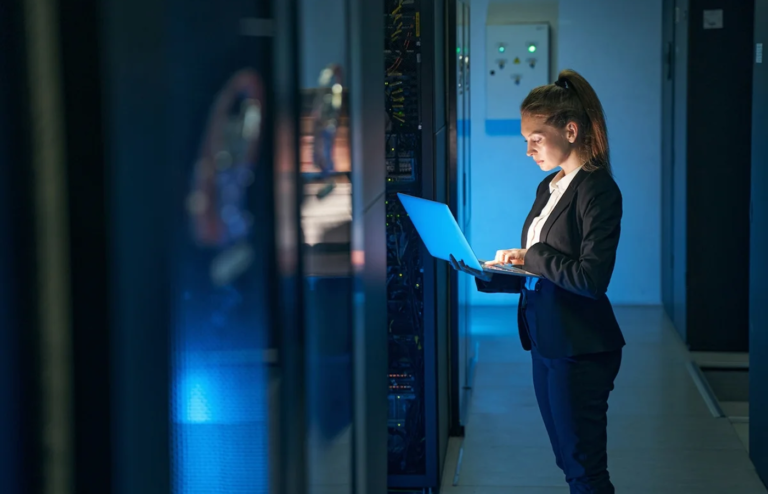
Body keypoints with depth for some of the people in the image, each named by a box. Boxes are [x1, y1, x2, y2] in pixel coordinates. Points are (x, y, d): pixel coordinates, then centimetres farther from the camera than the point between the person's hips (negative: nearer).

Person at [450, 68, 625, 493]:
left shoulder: (598, 190, -14)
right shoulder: (548, 187, 13)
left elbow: (591, 279, -23)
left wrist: (532, 257, -15)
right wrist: (485, 273, 2)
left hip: (580, 350, -9)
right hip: (545, 343, 9)